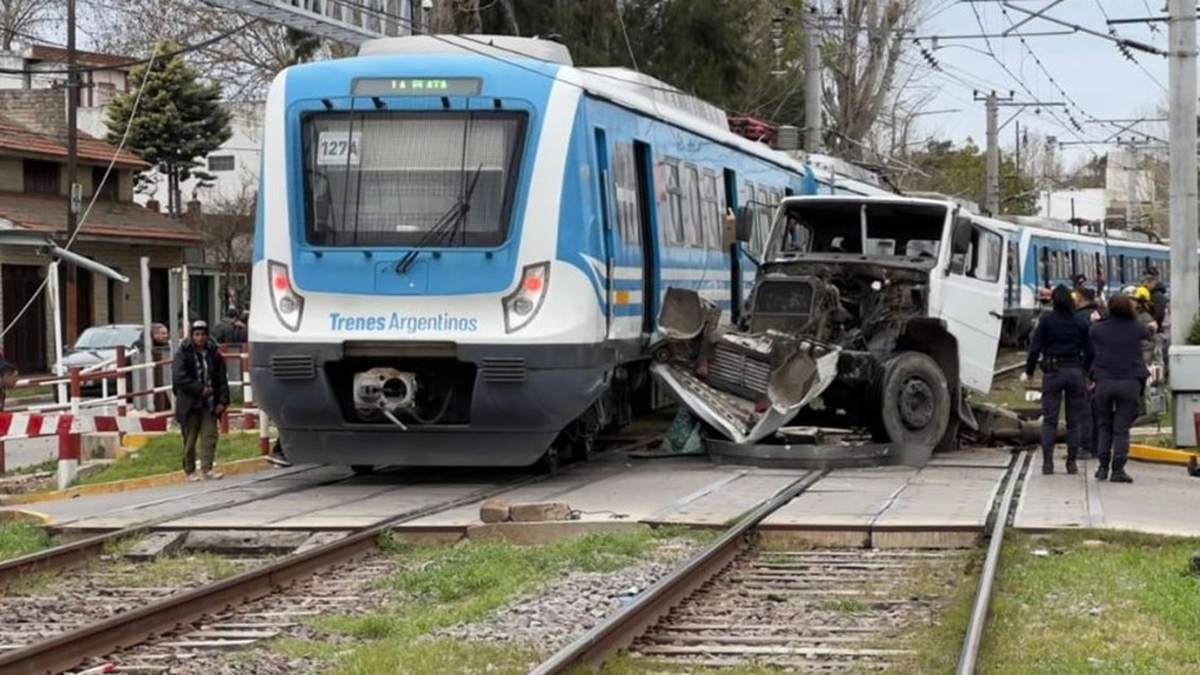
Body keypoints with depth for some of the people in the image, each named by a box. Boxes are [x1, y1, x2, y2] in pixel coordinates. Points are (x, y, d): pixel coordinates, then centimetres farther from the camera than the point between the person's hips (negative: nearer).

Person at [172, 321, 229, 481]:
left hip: (209, 403, 3)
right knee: (190, 439, 3)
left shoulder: (214, 354, 8)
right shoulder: (183, 354, -4)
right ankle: (189, 471, 11)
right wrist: (200, 390, -17)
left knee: (210, 436, -4)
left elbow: (222, 379, 8)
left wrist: (223, 401, -1)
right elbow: (180, 378, -13)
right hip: (189, 403, -3)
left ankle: (206, 468, -3)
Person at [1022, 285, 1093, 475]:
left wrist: (1029, 371, 3)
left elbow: (1035, 347, -5)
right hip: (1075, 372, 2)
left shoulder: (1046, 320, -5)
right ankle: (1071, 462, 8)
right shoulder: (1080, 323, 2)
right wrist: (1086, 372, 13)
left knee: (1049, 420, 2)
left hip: (1053, 371, -2)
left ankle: (1048, 462, -5)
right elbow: (1089, 351, 3)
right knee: (1074, 420, 8)